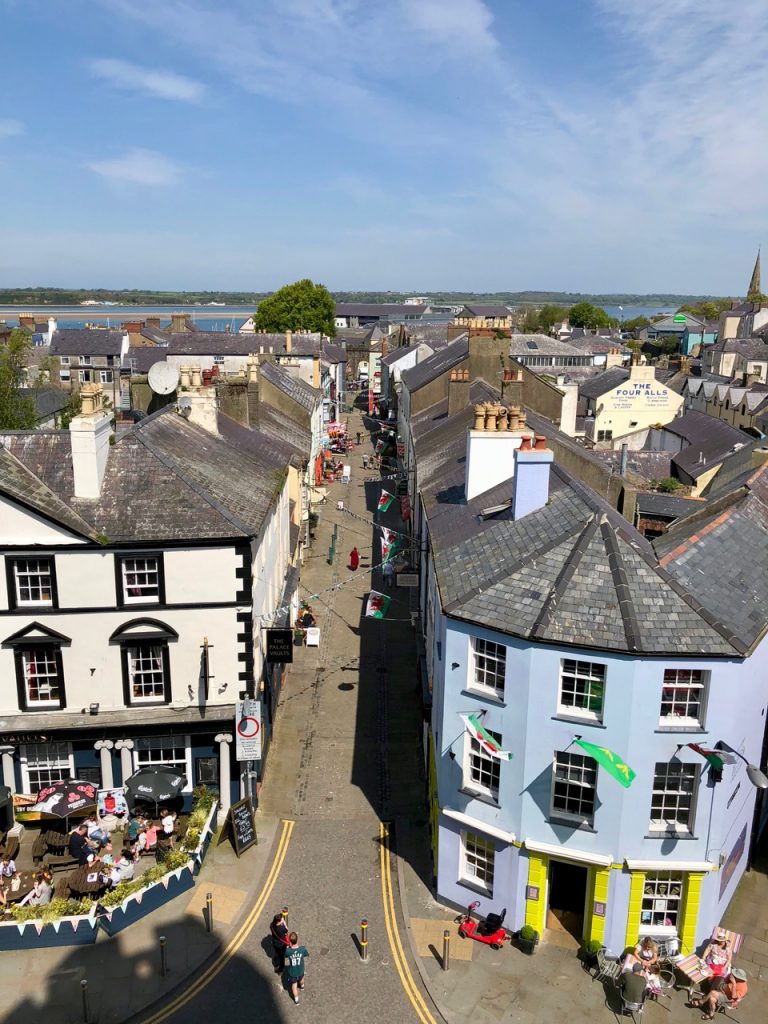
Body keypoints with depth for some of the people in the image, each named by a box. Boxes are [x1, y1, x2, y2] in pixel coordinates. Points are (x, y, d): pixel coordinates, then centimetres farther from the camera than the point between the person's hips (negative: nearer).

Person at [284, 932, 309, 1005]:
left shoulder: (288, 951, -39)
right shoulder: (303, 949, -34)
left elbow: (286, 955, -13)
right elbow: (307, 954, -9)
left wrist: (289, 946, -17)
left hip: (291, 972, -1)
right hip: (300, 970, 2)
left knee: (294, 986, 26)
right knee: (301, 978, 37)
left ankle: (296, 1000, 47)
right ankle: (302, 986, 67)